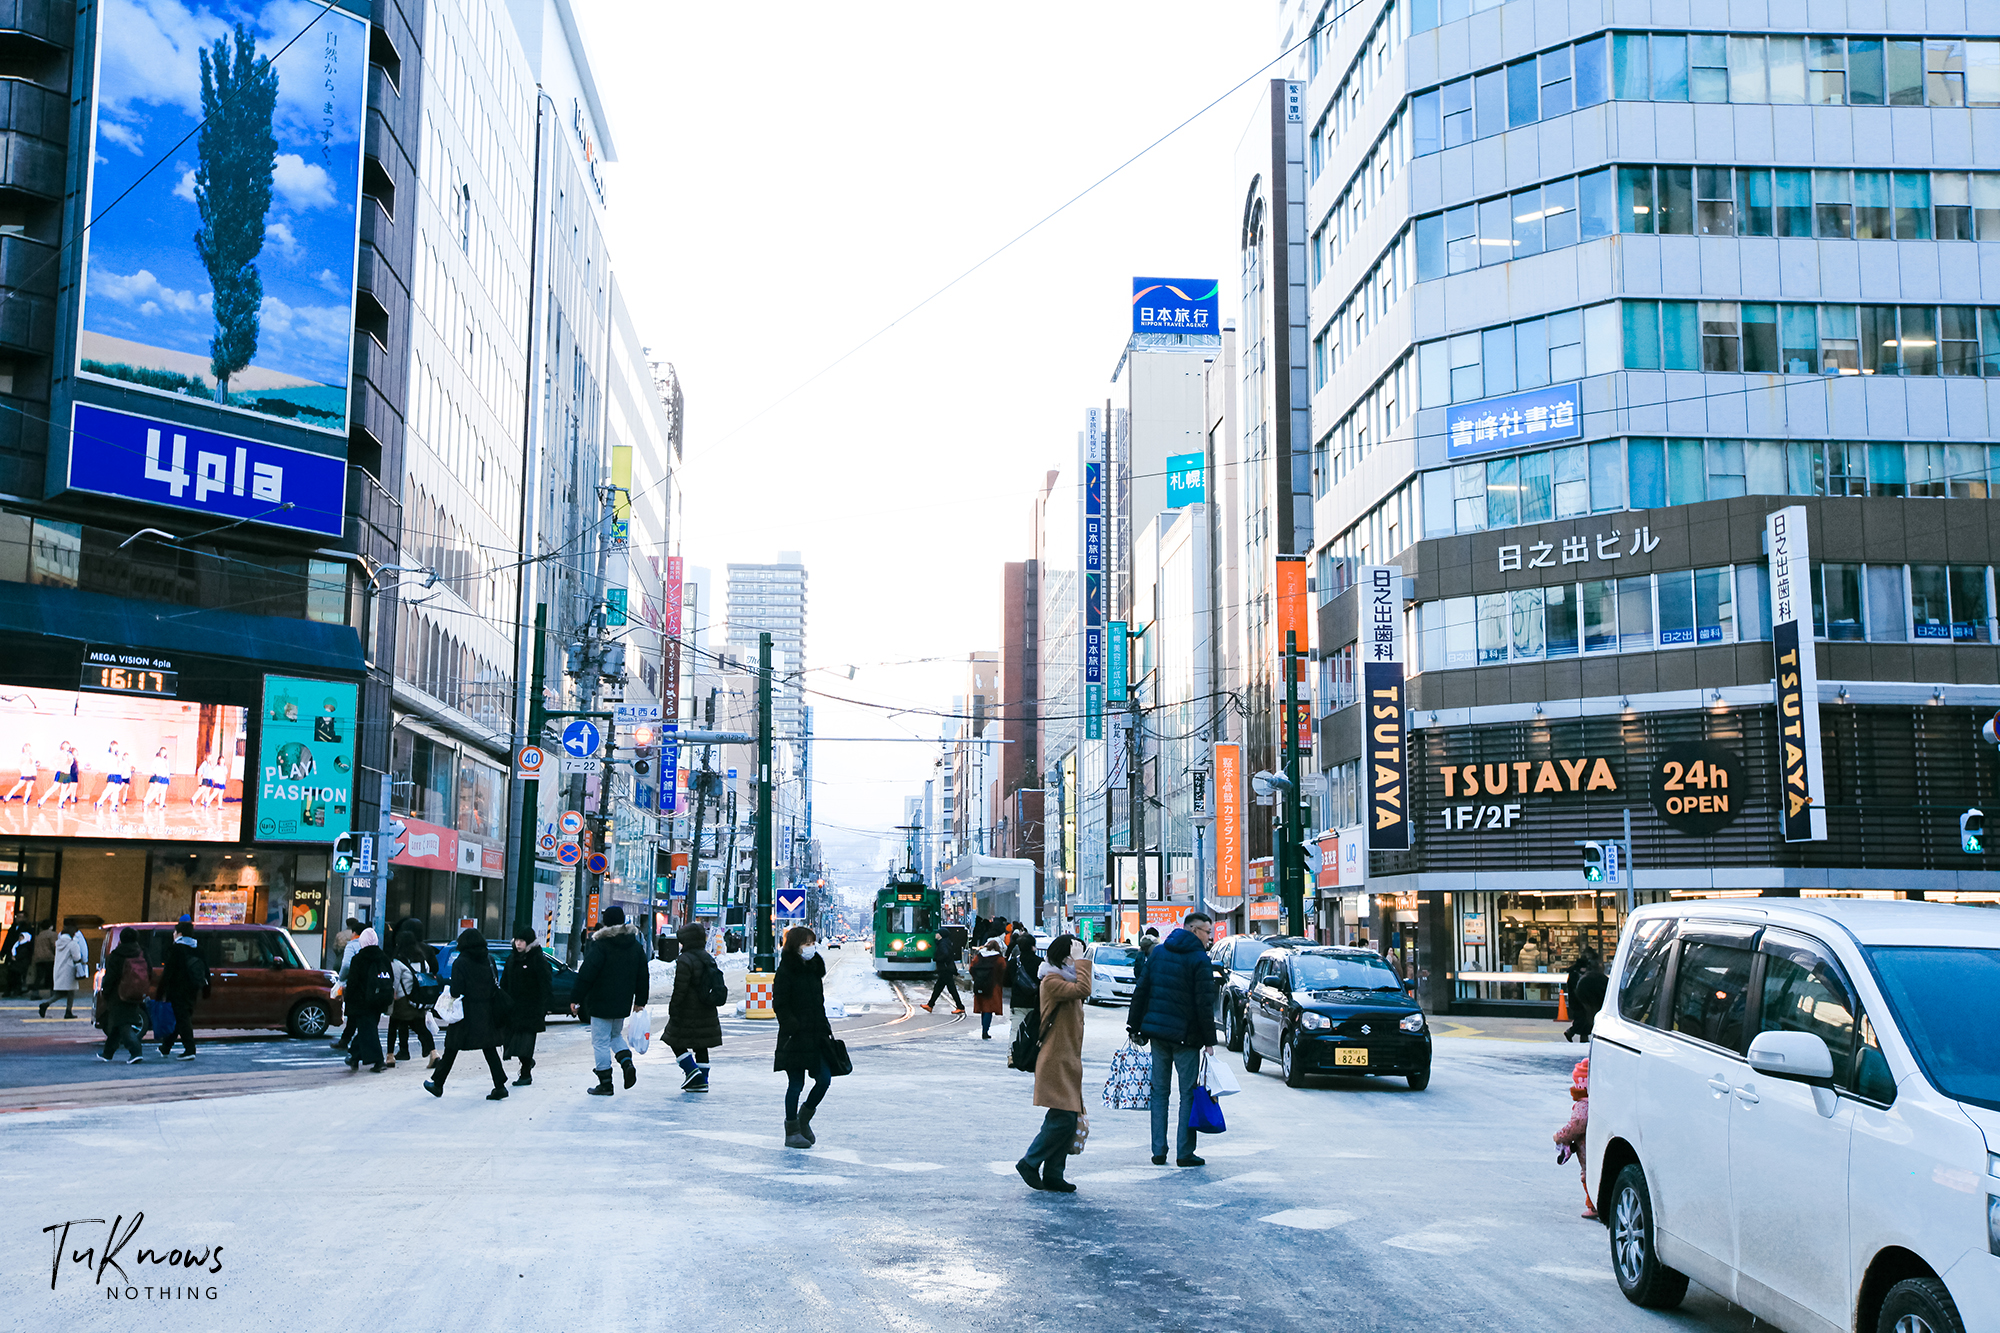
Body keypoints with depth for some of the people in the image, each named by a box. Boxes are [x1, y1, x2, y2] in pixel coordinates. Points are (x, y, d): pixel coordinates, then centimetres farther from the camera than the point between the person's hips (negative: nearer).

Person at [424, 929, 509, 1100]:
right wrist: (495, 1011, 11)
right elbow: (495, 986, 5)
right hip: (486, 1013, 4)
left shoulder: (460, 962, -10)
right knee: (489, 1049, 6)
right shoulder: (489, 960, 3)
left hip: (466, 1013, -4)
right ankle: (500, 1086, -1)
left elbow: (456, 990, -14)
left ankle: (437, 1084, 20)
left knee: (452, 1049, 9)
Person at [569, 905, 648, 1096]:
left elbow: (586, 975, -15)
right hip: (623, 1003, 6)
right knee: (616, 1034, 25)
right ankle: (627, 1062, 1)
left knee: (600, 1042, 1)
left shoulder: (600, 945, -14)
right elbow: (642, 976, 13)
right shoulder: (636, 946, 6)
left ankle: (605, 1084, 3)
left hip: (601, 1003, -6)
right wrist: (640, 1000, 21)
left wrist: (576, 999, -8)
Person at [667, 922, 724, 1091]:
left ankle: (691, 1070, -7)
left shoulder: (685, 960, -14)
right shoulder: (709, 959, 11)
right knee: (701, 1046, 11)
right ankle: (702, 1081, 12)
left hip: (688, 1012, -8)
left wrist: (673, 1009, -10)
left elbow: (680, 989, -17)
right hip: (707, 1013, 8)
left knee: (676, 1042, 5)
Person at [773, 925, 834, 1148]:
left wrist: (825, 1028, 12)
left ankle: (804, 1119, 21)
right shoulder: (786, 971, -9)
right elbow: (779, 1005, -12)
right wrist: (794, 1027, -18)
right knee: (796, 1084, -1)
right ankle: (792, 1132, 12)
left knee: (825, 1078, -1)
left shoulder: (814, 969, 13)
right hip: (795, 1038, -6)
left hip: (816, 1037, 7)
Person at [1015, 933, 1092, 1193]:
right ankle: (1029, 1163, 1)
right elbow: (1083, 990, -29)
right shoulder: (1052, 981, -13)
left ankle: (1053, 1174, 12)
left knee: (1069, 1119, 7)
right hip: (1056, 1062, -10)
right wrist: (1079, 961, -22)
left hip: (1069, 1062, 10)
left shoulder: (1066, 980, 19)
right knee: (1062, 1119, -12)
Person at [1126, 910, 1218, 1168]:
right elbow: (1204, 1004, -13)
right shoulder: (1199, 959, -9)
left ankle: (1159, 1151, 10)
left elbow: (1141, 991, 10)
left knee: (1159, 1091, 11)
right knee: (1188, 1094, 2)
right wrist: (1209, 1040, -8)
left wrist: (1135, 1027, 14)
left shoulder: (1158, 952, 10)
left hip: (1157, 1031, 5)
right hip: (1185, 1036, -5)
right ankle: (1185, 1153, 2)